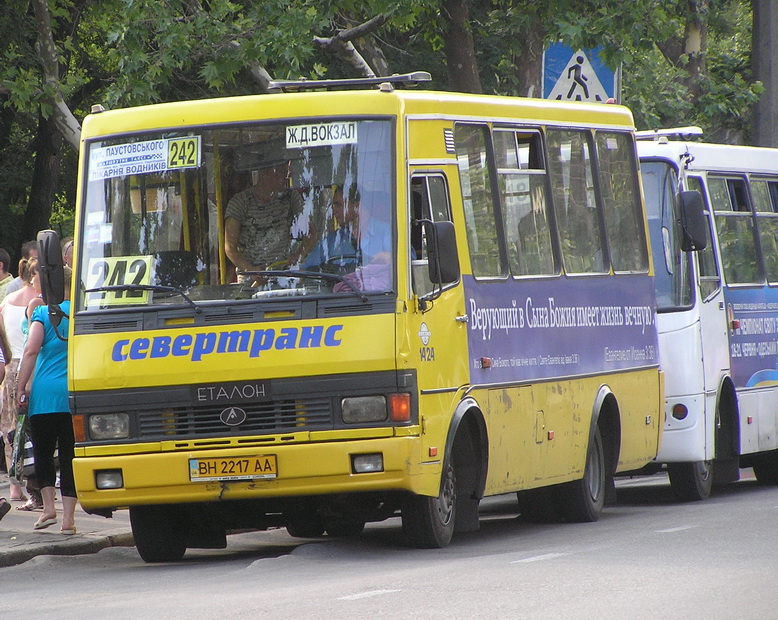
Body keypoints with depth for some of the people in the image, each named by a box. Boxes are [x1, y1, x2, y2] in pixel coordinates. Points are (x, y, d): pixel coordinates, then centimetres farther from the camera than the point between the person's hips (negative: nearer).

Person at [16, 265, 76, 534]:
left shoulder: (43, 313, 0)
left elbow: (31, 351, -9)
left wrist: (21, 387, -5)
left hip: (45, 393, -2)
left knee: (43, 452, 11)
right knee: (70, 456, 4)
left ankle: (49, 507, -3)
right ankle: (68, 517, 0)